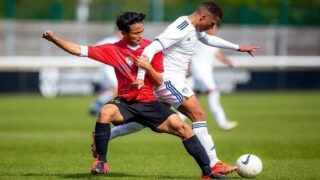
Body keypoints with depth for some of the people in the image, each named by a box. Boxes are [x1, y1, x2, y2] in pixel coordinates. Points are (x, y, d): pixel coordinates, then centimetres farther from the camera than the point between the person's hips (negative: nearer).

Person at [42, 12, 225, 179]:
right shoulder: (113, 50, -3)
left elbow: (159, 81, 2)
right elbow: (80, 50, -4)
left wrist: (148, 67, -17)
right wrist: (54, 38, -13)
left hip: (149, 103, 1)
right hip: (126, 103, -1)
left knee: (182, 127, -16)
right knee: (106, 112, -34)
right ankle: (101, 162, -21)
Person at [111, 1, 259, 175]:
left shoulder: (194, 29, 11)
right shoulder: (180, 30, -21)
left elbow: (208, 39, 34)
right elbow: (151, 49, -28)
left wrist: (237, 47, 36)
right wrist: (141, 77, -36)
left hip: (174, 80, 11)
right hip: (168, 80, -11)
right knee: (199, 114, -12)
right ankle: (213, 165, -13)